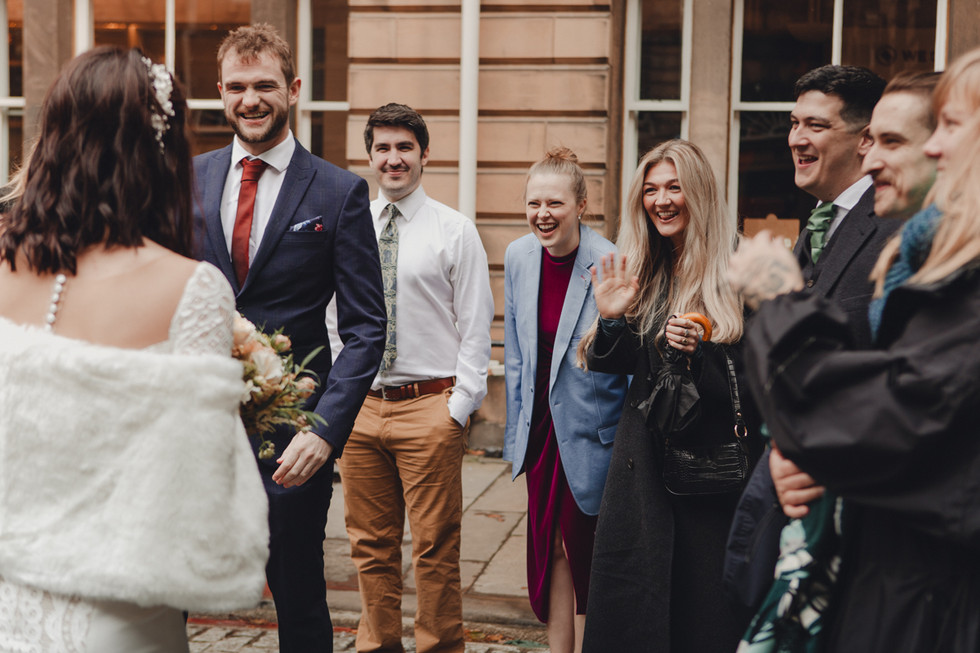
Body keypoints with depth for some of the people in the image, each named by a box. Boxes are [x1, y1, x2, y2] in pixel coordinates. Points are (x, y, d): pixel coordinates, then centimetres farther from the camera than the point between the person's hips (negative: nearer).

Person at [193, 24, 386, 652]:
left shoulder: (340, 192, -4)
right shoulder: (187, 180, 6)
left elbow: (366, 325, -5)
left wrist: (326, 428, -17)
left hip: (291, 436, -3)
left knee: (299, 600, 10)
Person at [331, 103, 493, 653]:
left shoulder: (455, 230, -1)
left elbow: (476, 327, -3)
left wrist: (459, 408, -9)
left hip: (430, 406, -4)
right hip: (360, 405, 4)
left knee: (436, 546, 0)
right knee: (371, 544, 12)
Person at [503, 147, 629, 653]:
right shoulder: (518, 257, 1)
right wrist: (515, 431, 11)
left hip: (591, 434, -5)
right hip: (541, 427, 5)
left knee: (582, 550, 6)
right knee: (549, 549, 12)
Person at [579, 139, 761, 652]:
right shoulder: (640, 269, 9)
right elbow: (616, 364, 10)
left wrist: (701, 354, -22)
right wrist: (611, 320, -8)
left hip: (712, 456, -5)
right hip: (644, 453, 5)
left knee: (706, 605, 1)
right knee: (628, 601, 9)